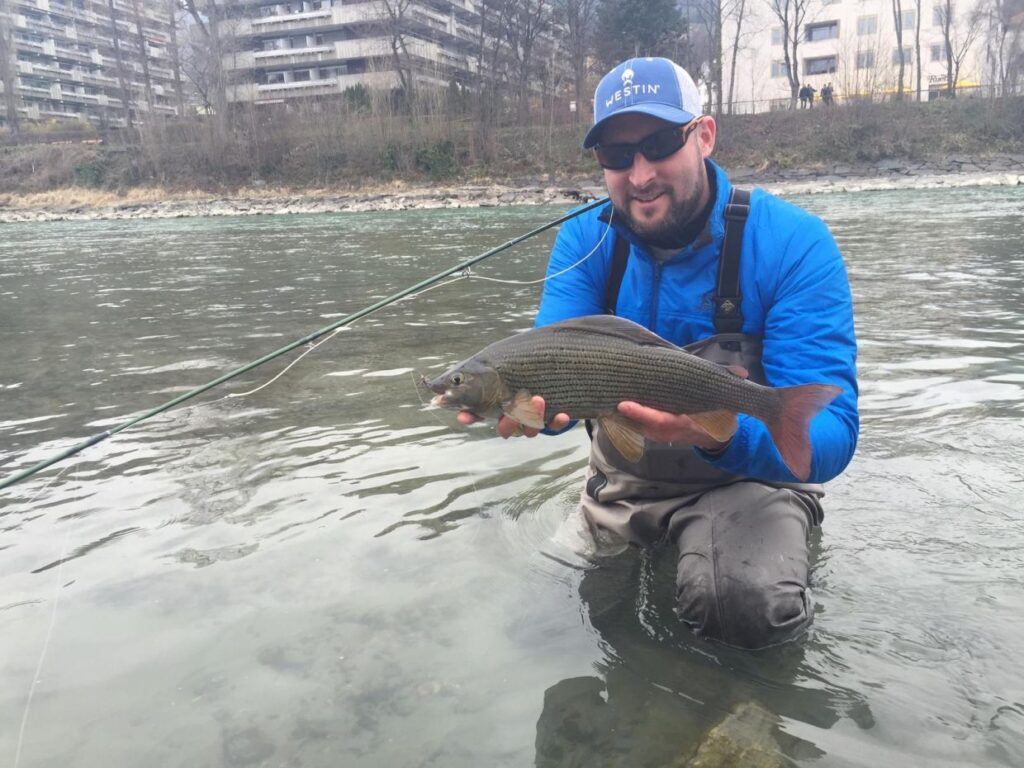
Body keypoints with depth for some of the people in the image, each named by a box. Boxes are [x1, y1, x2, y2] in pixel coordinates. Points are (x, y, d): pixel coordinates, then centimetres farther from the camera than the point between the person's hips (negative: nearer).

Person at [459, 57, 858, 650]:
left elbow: (829, 437, -26)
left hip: (748, 475, -4)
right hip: (623, 481, 5)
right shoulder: (585, 241, -6)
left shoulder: (794, 244, -20)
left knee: (746, 603, -30)